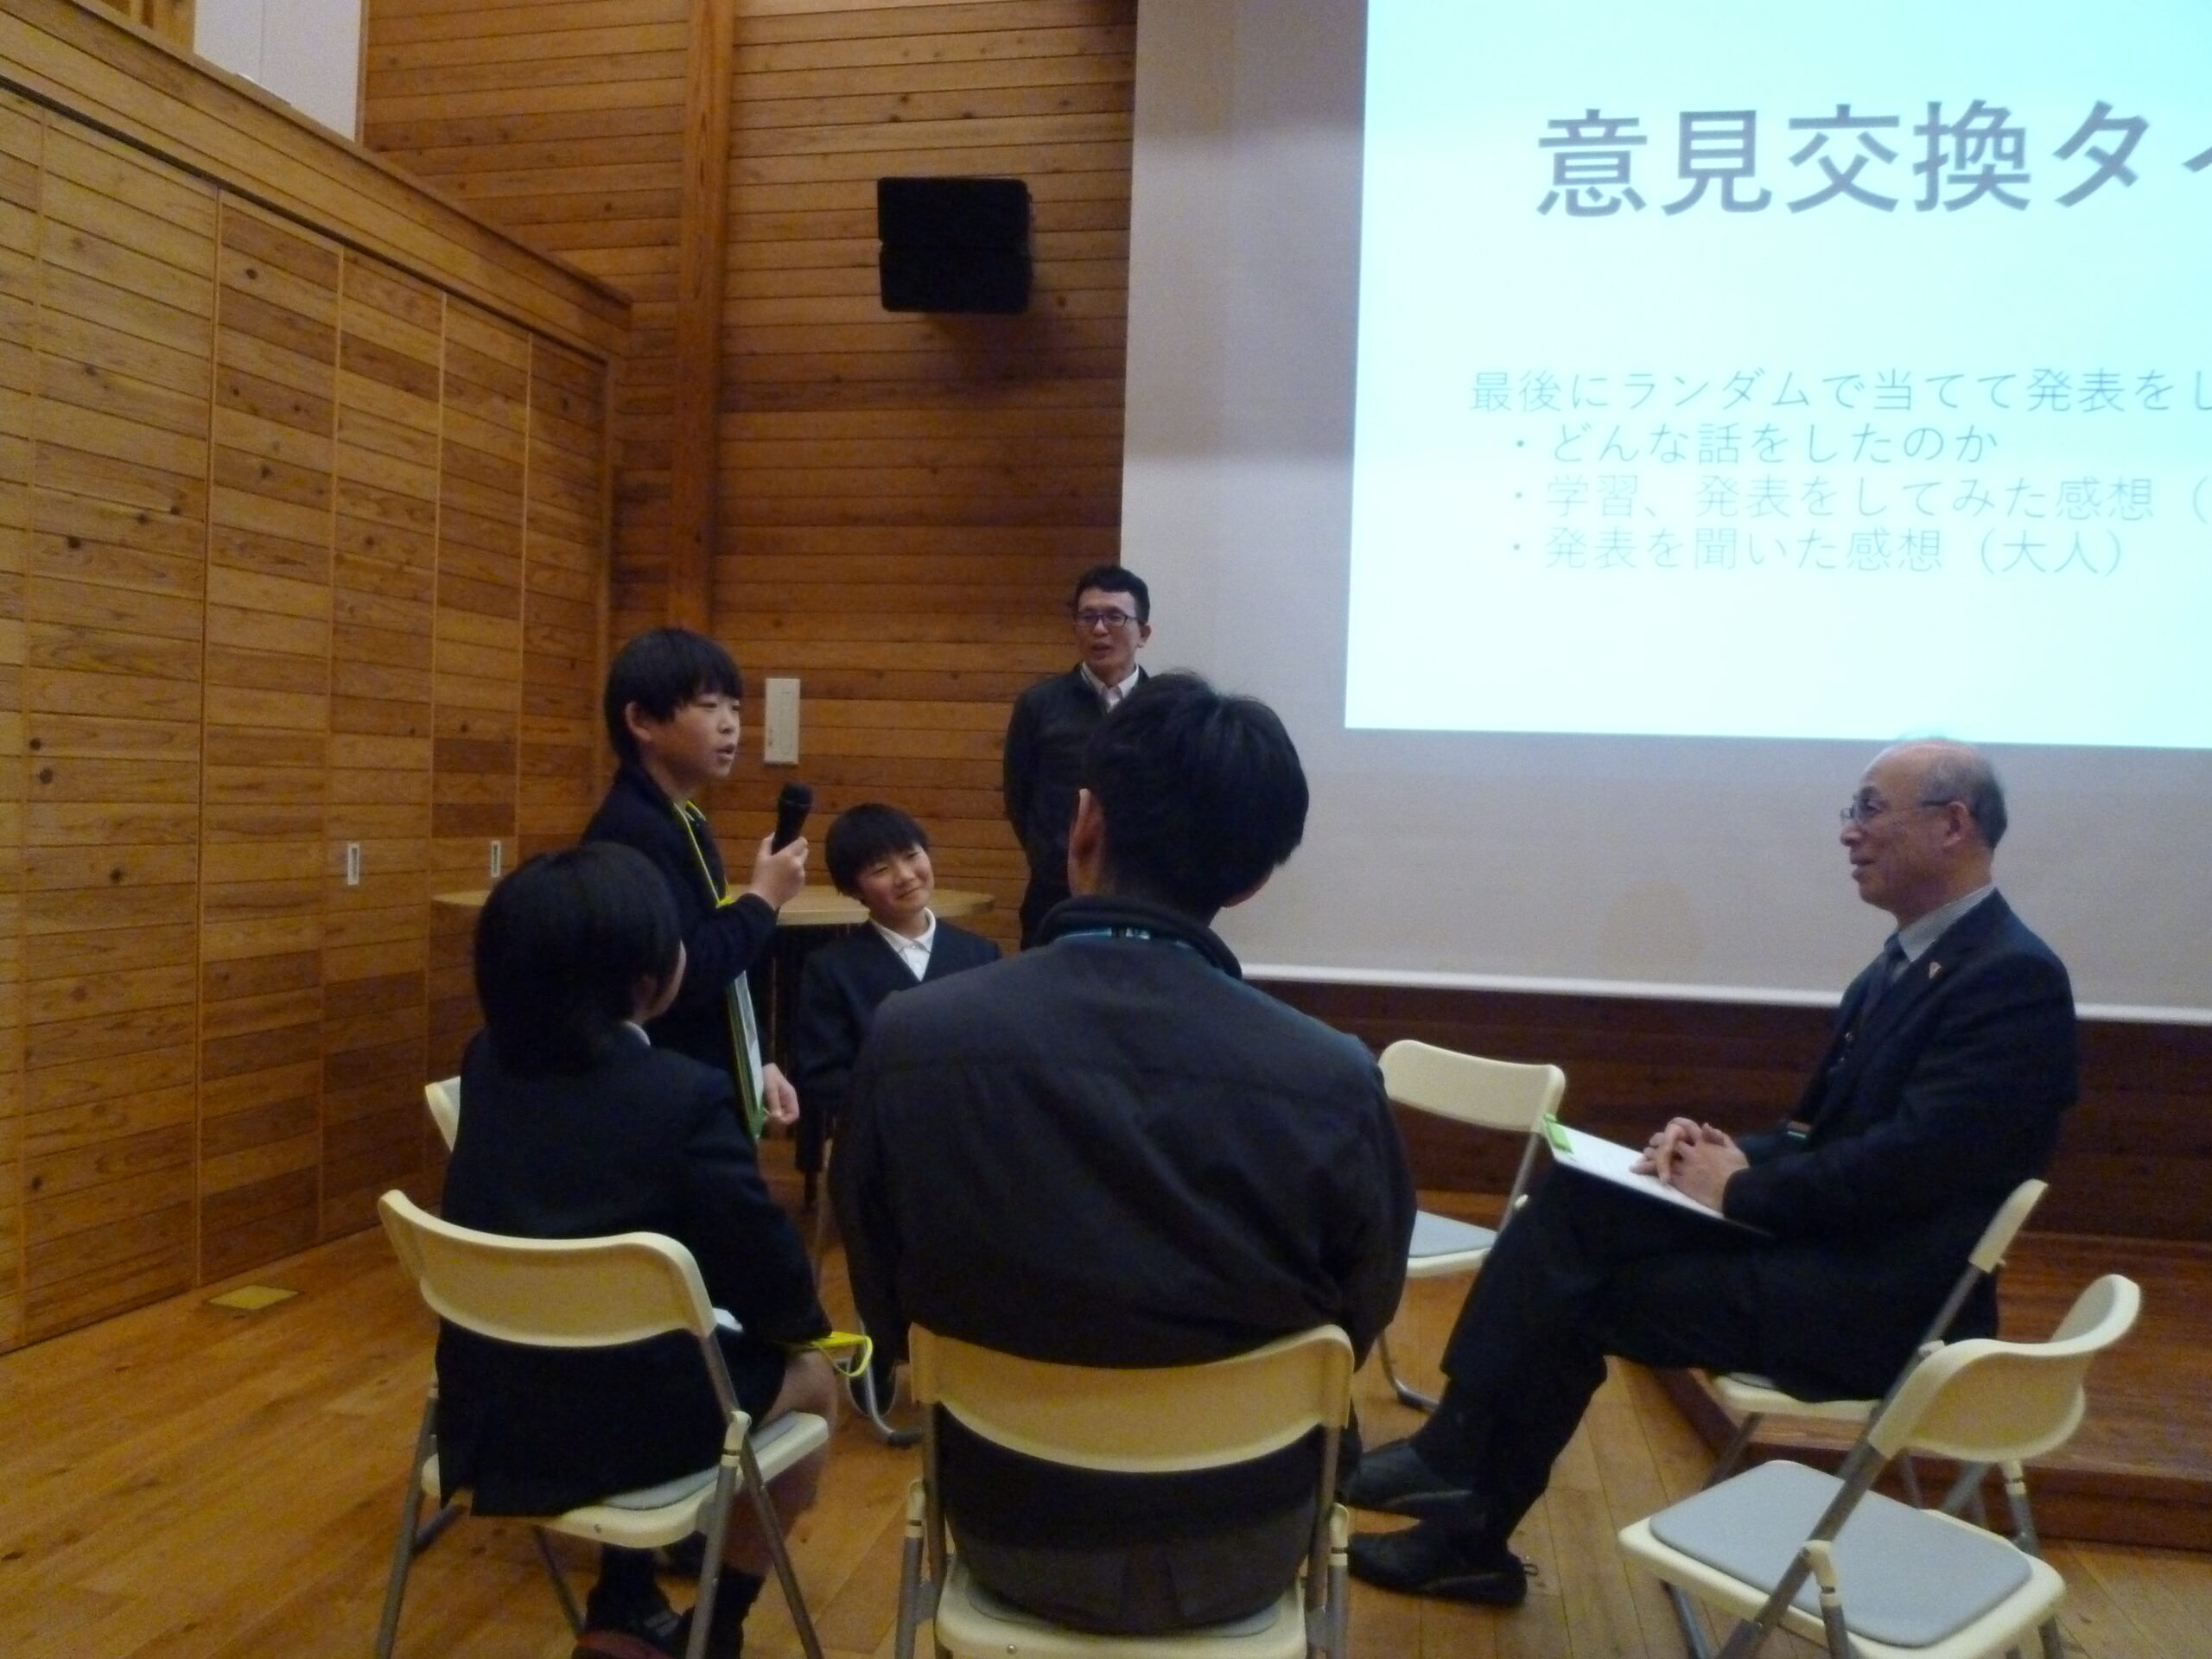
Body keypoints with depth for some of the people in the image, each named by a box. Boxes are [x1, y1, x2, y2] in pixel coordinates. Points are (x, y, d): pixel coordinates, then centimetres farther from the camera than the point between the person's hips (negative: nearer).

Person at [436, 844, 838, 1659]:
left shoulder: (485, 1064, -2)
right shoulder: (688, 1096, -22)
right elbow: (764, 1264, -14)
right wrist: (800, 1324, 8)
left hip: (489, 1406, 7)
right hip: (619, 1416, -6)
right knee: (811, 1380, 22)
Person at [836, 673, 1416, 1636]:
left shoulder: (907, 1044, -22)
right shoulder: (1337, 1085, -24)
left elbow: (888, 1315, -6)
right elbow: (1355, 1329, -5)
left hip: (1011, 1538, 1)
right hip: (1242, 1552, 0)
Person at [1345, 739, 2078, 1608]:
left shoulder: (2013, 978, -16)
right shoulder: (1909, 956, 12)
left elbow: (1908, 1160, -24)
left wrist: (1741, 1187, -13)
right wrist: (1735, 1154, -3)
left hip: (1878, 1296, -8)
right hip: (1822, 1241, 8)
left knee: (1578, 1292, -11)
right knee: (1571, 1206, -8)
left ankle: (1470, 1528, 7)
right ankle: (1459, 1461, -8)